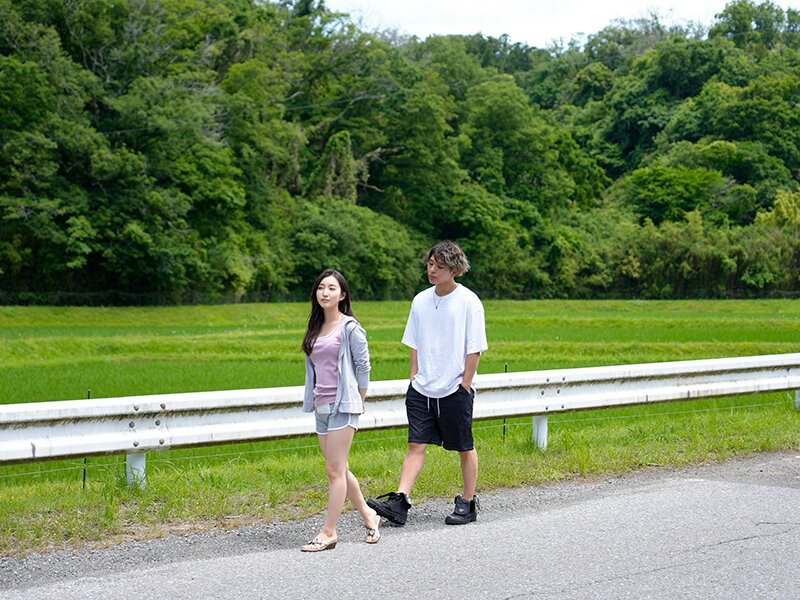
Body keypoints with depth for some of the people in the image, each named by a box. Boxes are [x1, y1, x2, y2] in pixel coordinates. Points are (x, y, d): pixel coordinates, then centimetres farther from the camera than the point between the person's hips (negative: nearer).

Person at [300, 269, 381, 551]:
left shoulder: (350, 328, -7)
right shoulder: (316, 329, 14)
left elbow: (363, 366, -4)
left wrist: (359, 402, -1)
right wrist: (314, 399, 16)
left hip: (342, 405, -8)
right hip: (321, 406, 8)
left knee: (335, 470, -7)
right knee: (338, 470, 11)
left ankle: (328, 532, -5)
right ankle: (368, 515, 26)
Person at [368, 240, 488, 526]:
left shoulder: (469, 302, -7)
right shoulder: (421, 300, 8)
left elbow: (474, 349, -7)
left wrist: (464, 386, -10)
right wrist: (415, 376, 7)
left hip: (455, 391, -4)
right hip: (422, 390, 4)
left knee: (465, 448, 7)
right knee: (416, 445, -2)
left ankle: (468, 503, 19)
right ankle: (399, 502, -8)